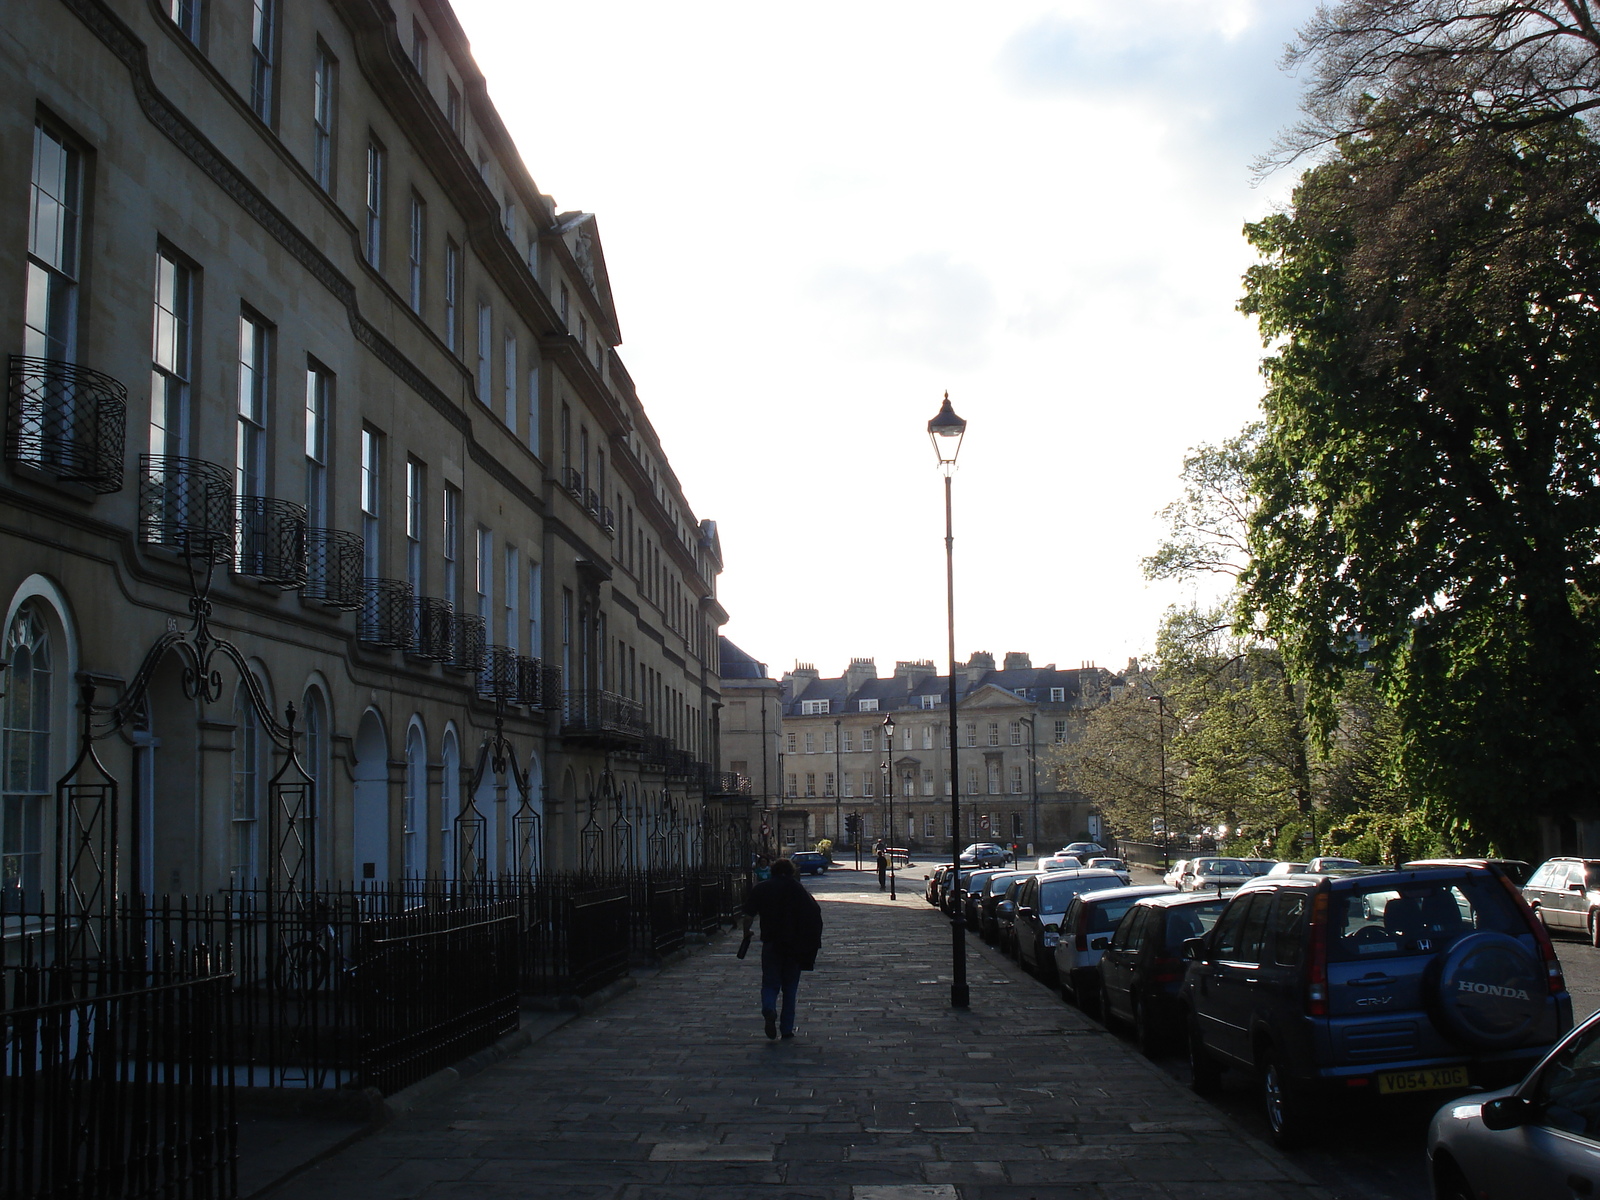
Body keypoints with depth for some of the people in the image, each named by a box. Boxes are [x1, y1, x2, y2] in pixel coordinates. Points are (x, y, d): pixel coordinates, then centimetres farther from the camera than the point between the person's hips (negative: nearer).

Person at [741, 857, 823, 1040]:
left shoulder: (761, 889, 4)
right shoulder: (799, 889, 7)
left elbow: (749, 917, -1)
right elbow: (816, 913, -2)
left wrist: (746, 934, 17)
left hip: (771, 942, -1)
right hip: (796, 944, 1)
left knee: (770, 983, 7)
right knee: (790, 987, 12)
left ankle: (769, 1010, -24)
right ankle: (787, 1028, 11)